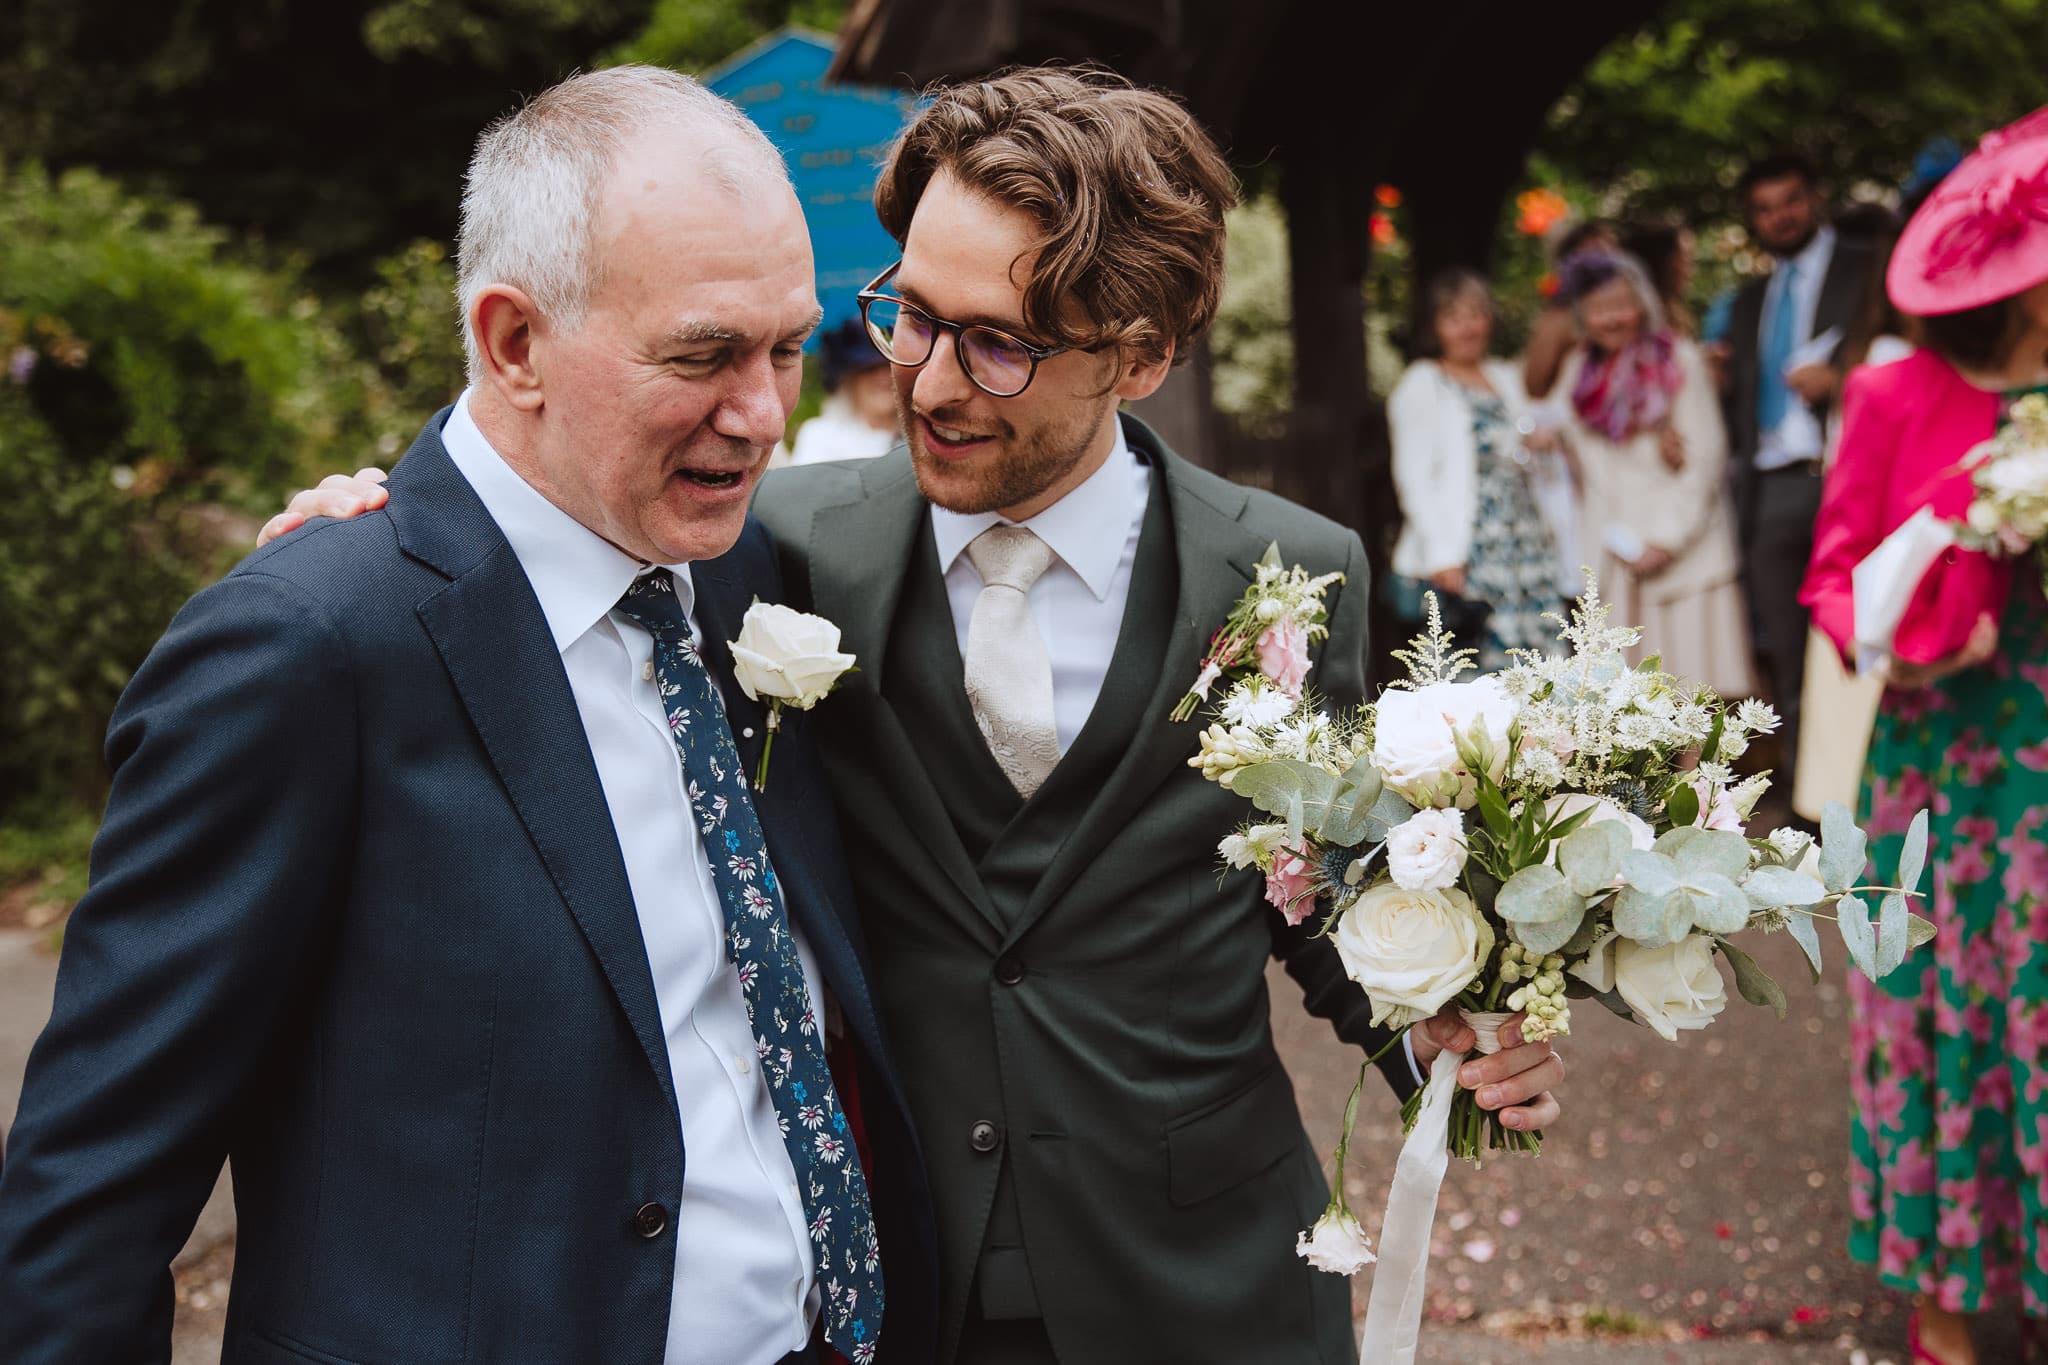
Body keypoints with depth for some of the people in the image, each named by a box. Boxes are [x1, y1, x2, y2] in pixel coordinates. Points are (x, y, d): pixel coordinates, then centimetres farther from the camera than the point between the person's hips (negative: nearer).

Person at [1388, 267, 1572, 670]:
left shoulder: (1507, 379, 20)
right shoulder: (1421, 386, 2)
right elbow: (1414, 478, -6)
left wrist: (1546, 447, 4)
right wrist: (1442, 556, -15)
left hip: (1528, 545, 6)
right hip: (1467, 558, -6)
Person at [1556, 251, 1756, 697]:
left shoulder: (1679, 362, -2)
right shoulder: (1580, 372, 12)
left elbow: (1708, 457, -6)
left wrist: (1668, 538, -11)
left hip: (1686, 551, -4)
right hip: (1618, 555, 4)